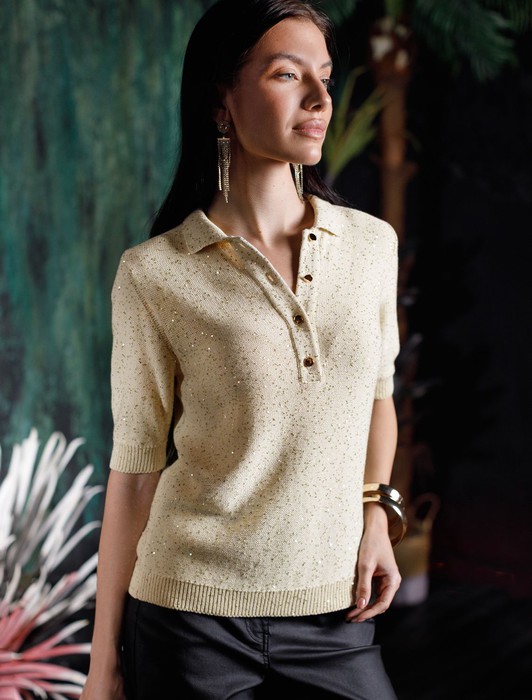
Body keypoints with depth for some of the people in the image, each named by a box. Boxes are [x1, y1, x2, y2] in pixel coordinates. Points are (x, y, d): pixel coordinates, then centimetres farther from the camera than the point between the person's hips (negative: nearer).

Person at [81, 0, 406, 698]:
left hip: (334, 615, 3)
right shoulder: (154, 274, -9)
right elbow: (136, 464, -5)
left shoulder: (371, 243, 0)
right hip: (192, 615, -2)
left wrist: (377, 516, 2)